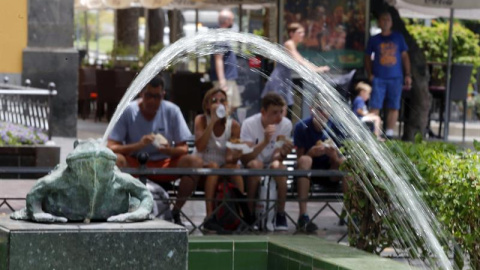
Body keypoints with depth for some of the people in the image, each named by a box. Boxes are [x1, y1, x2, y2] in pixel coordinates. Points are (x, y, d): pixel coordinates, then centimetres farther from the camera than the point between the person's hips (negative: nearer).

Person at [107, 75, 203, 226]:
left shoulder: (172, 111, -5)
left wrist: (169, 150, -27)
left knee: (195, 162, -26)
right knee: (116, 160, -34)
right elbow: (110, 147, -15)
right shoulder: (128, 111, -9)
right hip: (134, 166, -1)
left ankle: (176, 212, -15)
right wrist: (139, 145, -31)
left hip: (165, 165, 2)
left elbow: (183, 149, -3)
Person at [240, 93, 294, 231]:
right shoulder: (249, 124, -17)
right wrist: (264, 142, -39)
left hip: (271, 165, 2)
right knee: (256, 164, -37)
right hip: (250, 168, -1)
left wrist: (282, 153, -35)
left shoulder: (286, 124, -10)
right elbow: (244, 158, -26)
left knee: (277, 166, -34)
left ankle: (280, 214, -21)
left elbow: (277, 157, -9)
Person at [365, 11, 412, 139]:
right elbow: (368, 57, 14)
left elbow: (405, 56, 12)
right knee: (375, 106, -7)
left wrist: (408, 75, 5)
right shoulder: (374, 40, 8)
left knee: (394, 107, 3)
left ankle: (389, 134, 9)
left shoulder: (398, 37, 9)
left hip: (395, 78, 1)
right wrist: (370, 74, 1)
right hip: (379, 79, -1)